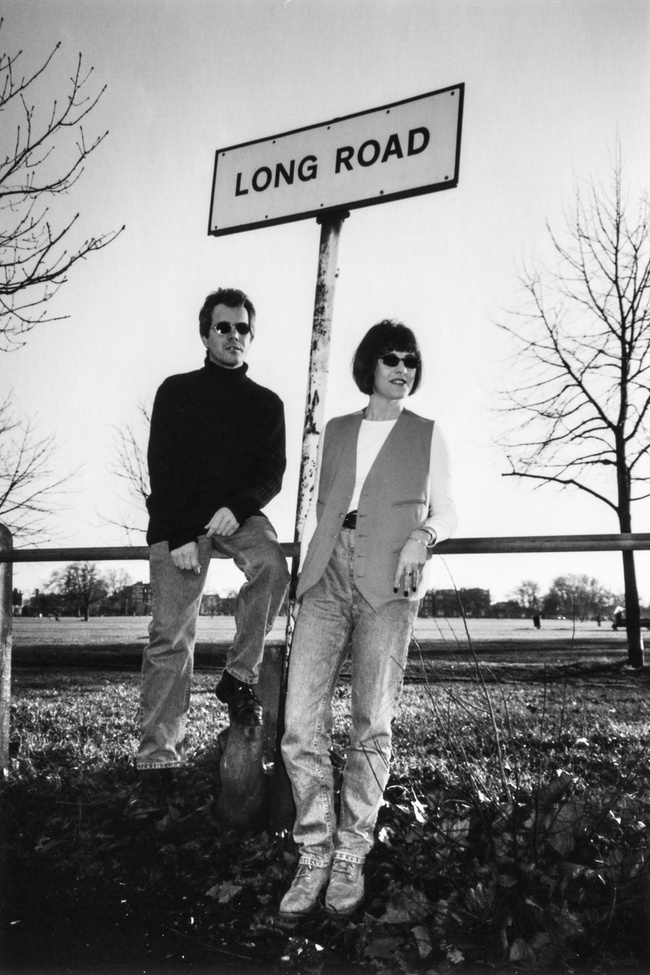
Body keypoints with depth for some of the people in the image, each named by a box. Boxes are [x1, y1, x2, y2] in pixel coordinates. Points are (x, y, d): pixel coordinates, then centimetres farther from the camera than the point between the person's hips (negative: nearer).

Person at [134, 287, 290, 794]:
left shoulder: (267, 403, 11)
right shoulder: (177, 391, 5)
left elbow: (273, 473, 5)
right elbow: (162, 468, -3)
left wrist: (237, 508, -16)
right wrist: (179, 536, -14)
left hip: (238, 515, 2)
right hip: (178, 523, -2)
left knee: (272, 564, -30)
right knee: (171, 637, -7)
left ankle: (241, 675, -15)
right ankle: (158, 755, -2)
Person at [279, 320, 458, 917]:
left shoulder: (426, 435, 16)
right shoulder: (335, 432, 21)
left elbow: (446, 510, 14)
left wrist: (421, 537, -8)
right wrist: (314, 566, 11)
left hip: (389, 582, -2)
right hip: (327, 577, 2)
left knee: (372, 723, -4)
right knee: (301, 720, -9)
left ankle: (352, 853, 11)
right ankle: (315, 851, 4)